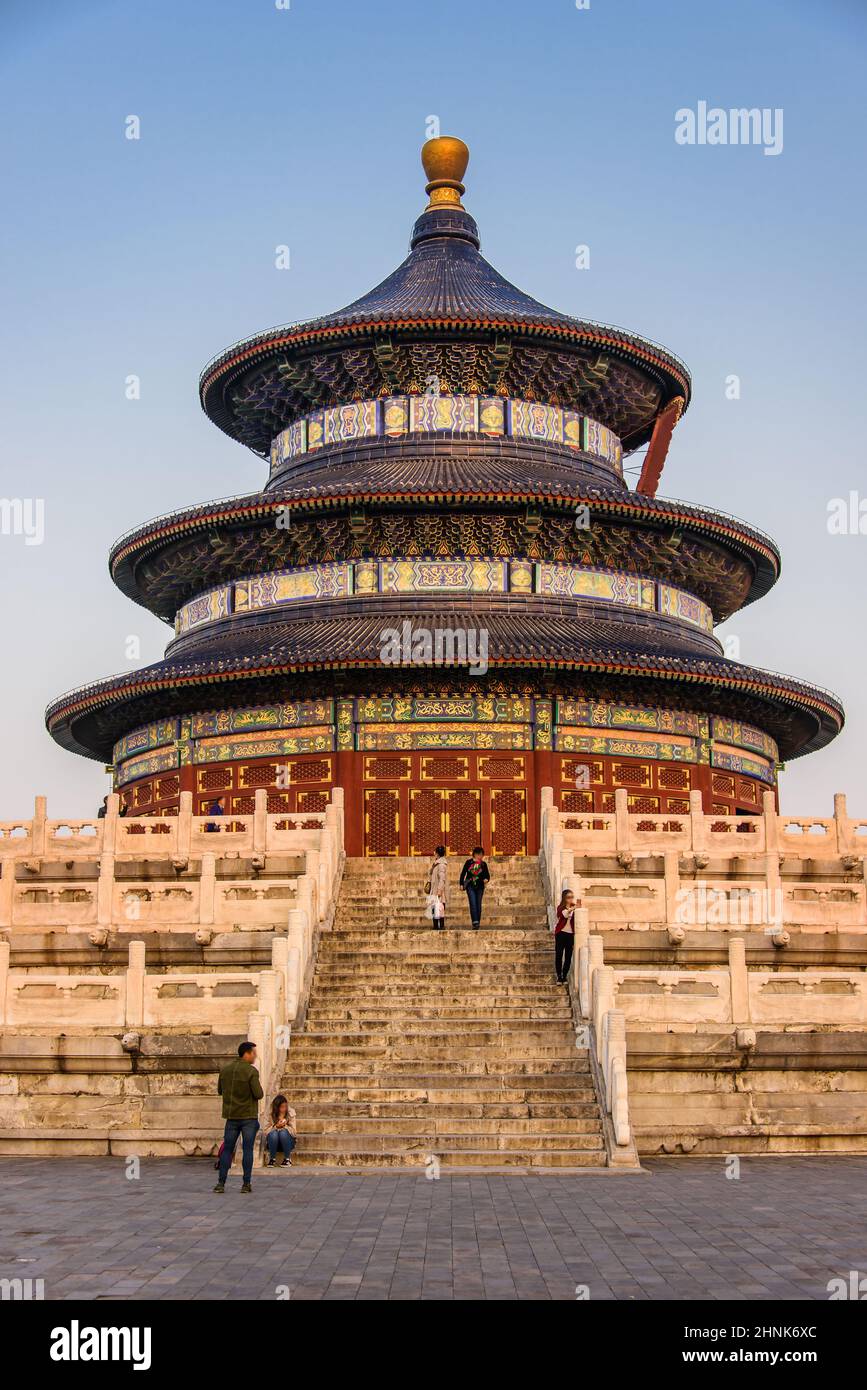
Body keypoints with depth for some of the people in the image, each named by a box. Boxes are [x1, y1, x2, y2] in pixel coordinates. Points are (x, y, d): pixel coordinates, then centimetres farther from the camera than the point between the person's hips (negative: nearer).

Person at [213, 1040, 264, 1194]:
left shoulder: (225, 1070, 4)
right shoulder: (251, 1071, -12)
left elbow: (220, 1091, 15)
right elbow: (258, 1094, -16)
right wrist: (259, 1088, 5)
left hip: (231, 1116, 4)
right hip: (249, 1116, -4)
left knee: (227, 1150, 8)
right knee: (247, 1150, 1)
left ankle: (221, 1183, 2)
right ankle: (246, 1184, 1)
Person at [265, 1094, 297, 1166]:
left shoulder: (291, 1113, -7)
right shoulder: (270, 1114, -8)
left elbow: (293, 1131, -8)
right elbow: (266, 1131, -10)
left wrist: (284, 1126, -26)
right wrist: (276, 1126, -25)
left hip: (287, 1142, 0)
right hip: (273, 1142, 0)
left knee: (283, 1132, -32)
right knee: (274, 1133, -32)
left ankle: (288, 1159, -17)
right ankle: (272, 1159, -15)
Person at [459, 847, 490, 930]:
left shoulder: (483, 864, 7)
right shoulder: (469, 862, 4)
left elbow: (487, 875, 9)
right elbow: (463, 873, 8)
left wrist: (486, 879, -13)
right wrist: (461, 884, 3)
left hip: (480, 887, 2)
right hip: (470, 886, -2)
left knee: (478, 904, 4)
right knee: (473, 904, -14)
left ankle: (477, 923, 12)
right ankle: (475, 922, -20)